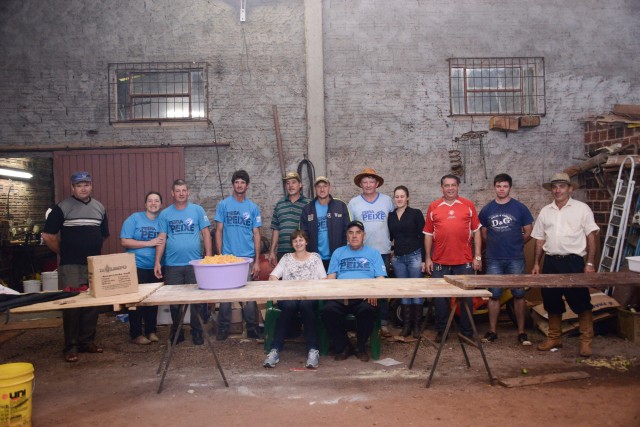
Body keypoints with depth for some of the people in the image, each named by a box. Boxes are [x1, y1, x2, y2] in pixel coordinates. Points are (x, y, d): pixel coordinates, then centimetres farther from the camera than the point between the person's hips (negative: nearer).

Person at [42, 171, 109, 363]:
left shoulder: (99, 208, 10)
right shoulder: (62, 208, -4)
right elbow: (48, 236, -5)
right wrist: (64, 252, 2)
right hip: (71, 266, -4)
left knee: (93, 304, 8)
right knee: (71, 305, -2)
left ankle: (87, 341, 20)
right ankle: (71, 346, 7)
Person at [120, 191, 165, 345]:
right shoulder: (134, 218, -5)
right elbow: (124, 241, -11)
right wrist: (149, 243, -16)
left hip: (155, 268, 4)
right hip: (137, 267, -4)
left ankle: (151, 331, 25)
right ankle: (136, 334, 16)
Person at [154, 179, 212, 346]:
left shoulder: (198, 210, 2)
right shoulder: (165, 214, 5)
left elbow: (206, 234, 2)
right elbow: (161, 239, 4)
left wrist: (208, 257, -4)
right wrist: (157, 262, -4)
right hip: (172, 265, 1)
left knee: (197, 299, 4)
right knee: (174, 300, 10)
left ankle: (197, 331, 19)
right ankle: (176, 332, 26)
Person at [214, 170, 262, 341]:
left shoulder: (253, 208, 6)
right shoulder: (223, 205, 4)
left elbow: (256, 234, 6)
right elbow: (219, 231, 4)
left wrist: (257, 261, 0)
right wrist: (220, 256, -3)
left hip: (248, 258, 1)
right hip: (227, 258, 0)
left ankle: (252, 329, 15)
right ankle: (223, 329, 18)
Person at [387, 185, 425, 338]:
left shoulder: (416, 213, -1)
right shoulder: (390, 216, 9)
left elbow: (423, 237, -4)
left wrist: (423, 259, -8)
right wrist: (390, 250, 5)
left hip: (414, 256, -3)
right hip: (398, 258, 3)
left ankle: (417, 325, 8)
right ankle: (406, 325, 13)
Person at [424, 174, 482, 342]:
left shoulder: (468, 205, 5)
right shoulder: (433, 207, 5)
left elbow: (476, 232, 7)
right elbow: (428, 234, 7)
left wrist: (478, 257, 1)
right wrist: (428, 258, 3)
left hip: (464, 261, 0)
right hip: (439, 261, 0)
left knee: (466, 297, 8)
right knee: (440, 296, 8)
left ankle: (467, 332, 21)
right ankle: (441, 330, 22)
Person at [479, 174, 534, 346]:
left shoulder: (520, 208, 0)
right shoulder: (487, 210, 5)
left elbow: (528, 233, 5)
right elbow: (483, 234, 14)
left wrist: (514, 244, 8)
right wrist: (496, 244, 9)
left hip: (515, 259, -1)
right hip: (493, 259, 1)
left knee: (518, 295, 3)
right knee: (494, 295, 5)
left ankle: (521, 332, 13)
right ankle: (492, 331, 14)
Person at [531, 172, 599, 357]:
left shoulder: (581, 208, -1)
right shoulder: (545, 211, 10)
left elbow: (591, 236, -3)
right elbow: (540, 239, 13)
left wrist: (590, 263, -9)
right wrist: (536, 263, 9)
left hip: (573, 261, -4)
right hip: (551, 262, 4)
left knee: (581, 302, -1)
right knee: (552, 302, 11)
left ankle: (586, 341, 12)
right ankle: (554, 338, 24)